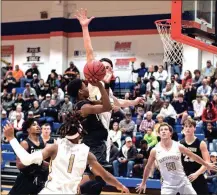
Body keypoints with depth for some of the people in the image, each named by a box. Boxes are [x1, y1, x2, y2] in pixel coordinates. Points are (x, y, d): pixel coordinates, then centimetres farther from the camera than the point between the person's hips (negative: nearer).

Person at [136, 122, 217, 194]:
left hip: (183, 182, 1)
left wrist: (206, 165, 17)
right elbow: (148, 167, 9)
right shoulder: (155, 150, -4)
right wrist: (143, 183, 14)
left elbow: (193, 156, 10)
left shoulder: (178, 146, -3)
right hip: (168, 185, -1)